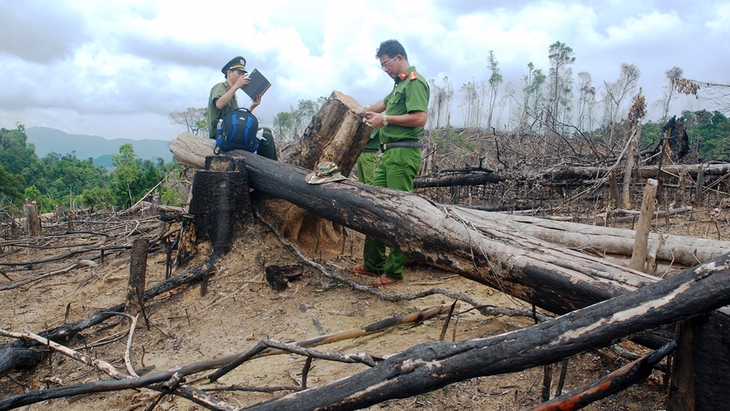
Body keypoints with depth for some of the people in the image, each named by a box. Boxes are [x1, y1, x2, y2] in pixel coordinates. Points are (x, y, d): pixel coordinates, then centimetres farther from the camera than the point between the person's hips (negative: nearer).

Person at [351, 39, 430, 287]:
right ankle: (373, 264, 19)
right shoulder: (400, 85, 22)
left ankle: (394, 272, -1)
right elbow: (385, 103, 40)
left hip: (403, 154, -10)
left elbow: (420, 118, -19)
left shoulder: (415, 82, -7)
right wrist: (367, 111, 24)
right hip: (389, 153, 10)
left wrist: (385, 119, -13)